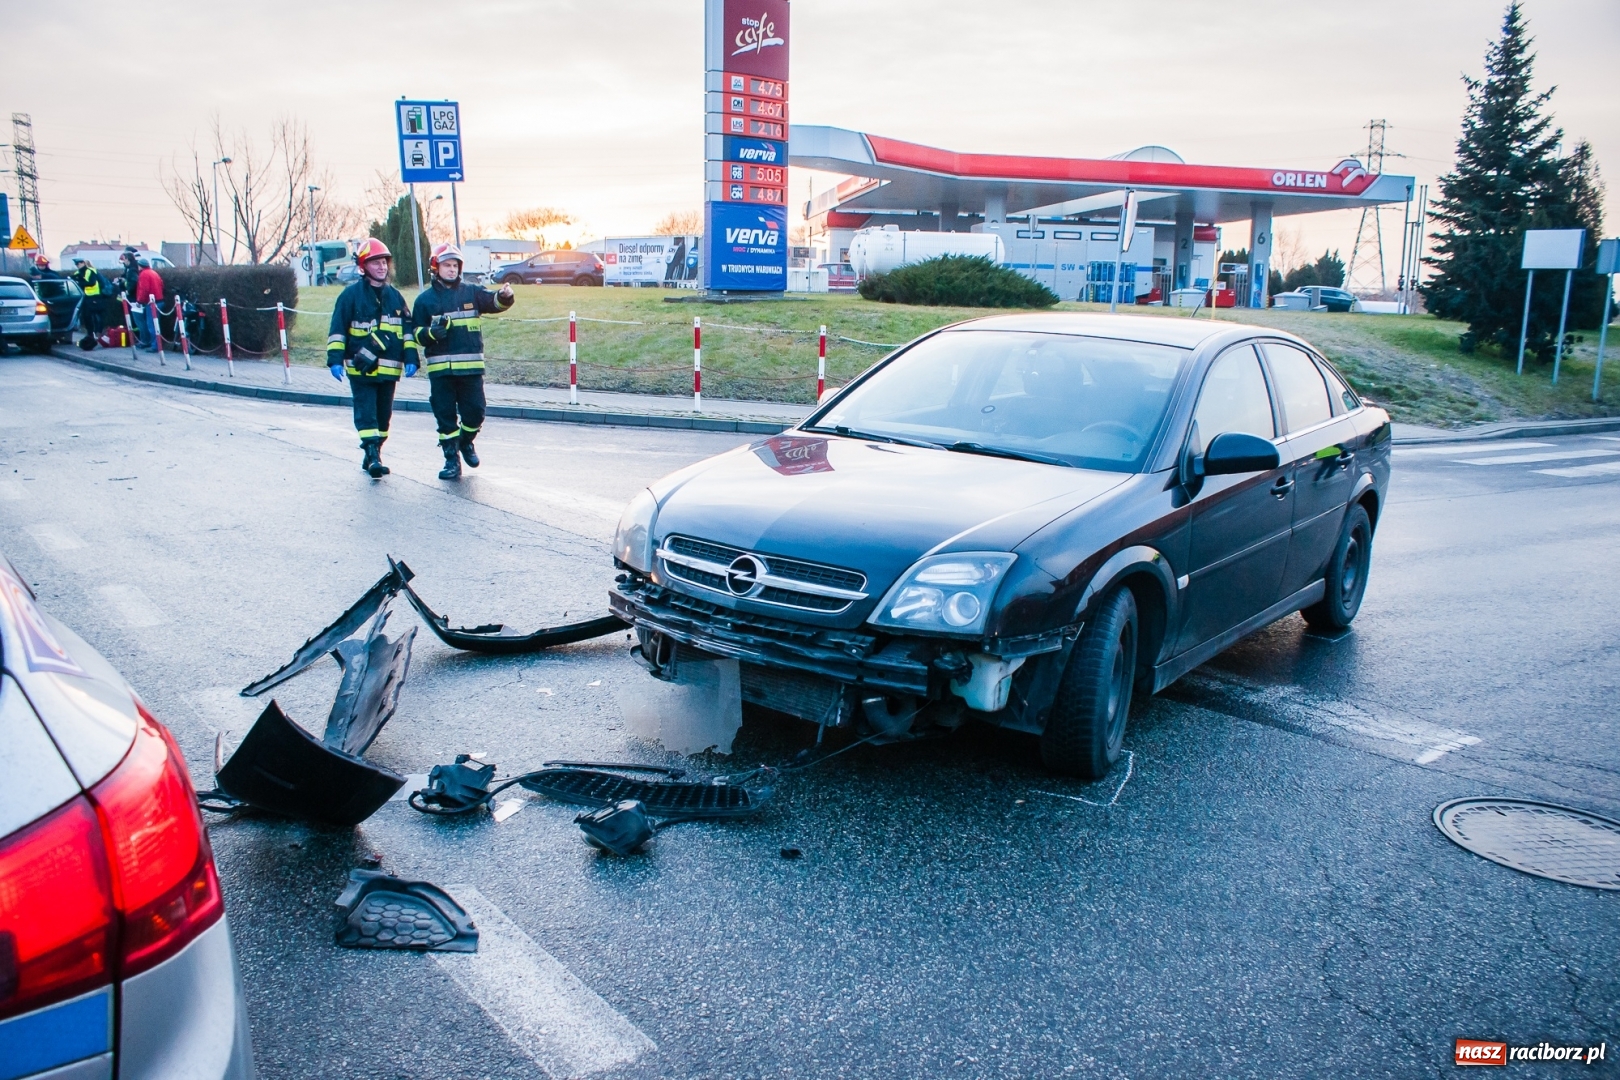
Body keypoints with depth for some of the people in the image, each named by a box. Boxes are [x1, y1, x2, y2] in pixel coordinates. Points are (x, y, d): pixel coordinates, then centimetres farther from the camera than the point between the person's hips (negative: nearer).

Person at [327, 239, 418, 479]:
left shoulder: (394, 296, 11)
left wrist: (410, 359, 5)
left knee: (383, 414, 10)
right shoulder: (351, 295, -2)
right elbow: (337, 330, -3)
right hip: (360, 367, -5)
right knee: (366, 413, -10)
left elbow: (407, 329, 14)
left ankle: (373, 455, 21)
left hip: (388, 368, 5)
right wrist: (335, 359, -10)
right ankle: (373, 456, -15)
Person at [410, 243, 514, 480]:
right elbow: (417, 334, 7)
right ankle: (452, 459, 12)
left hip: (471, 365, 1)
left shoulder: (471, 293, 9)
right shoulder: (425, 299, 8)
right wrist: (431, 332, -15)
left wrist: (504, 296, -27)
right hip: (440, 367, 0)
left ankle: (466, 442, 29)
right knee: (445, 415, 2)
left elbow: (494, 302, -5)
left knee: (475, 412, 0)